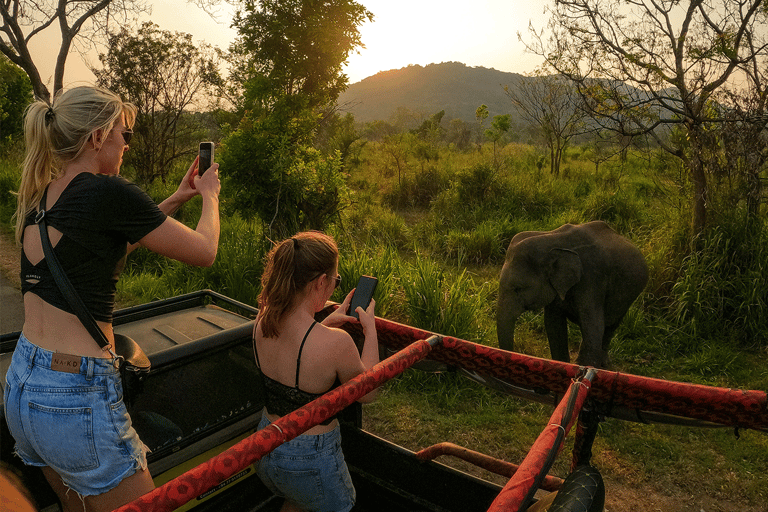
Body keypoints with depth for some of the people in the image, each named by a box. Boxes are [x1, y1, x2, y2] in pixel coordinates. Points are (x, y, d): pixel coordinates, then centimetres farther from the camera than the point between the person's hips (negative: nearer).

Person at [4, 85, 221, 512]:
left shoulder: (40, 197, 6)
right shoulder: (108, 191, -18)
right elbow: (204, 252, -10)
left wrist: (177, 199, 20)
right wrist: (210, 195, 9)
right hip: (76, 397, -9)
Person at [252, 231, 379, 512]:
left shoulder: (262, 322, -13)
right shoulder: (335, 343, -32)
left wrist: (328, 321, 9)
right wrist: (370, 328, -5)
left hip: (266, 445, 7)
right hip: (311, 462, -6)